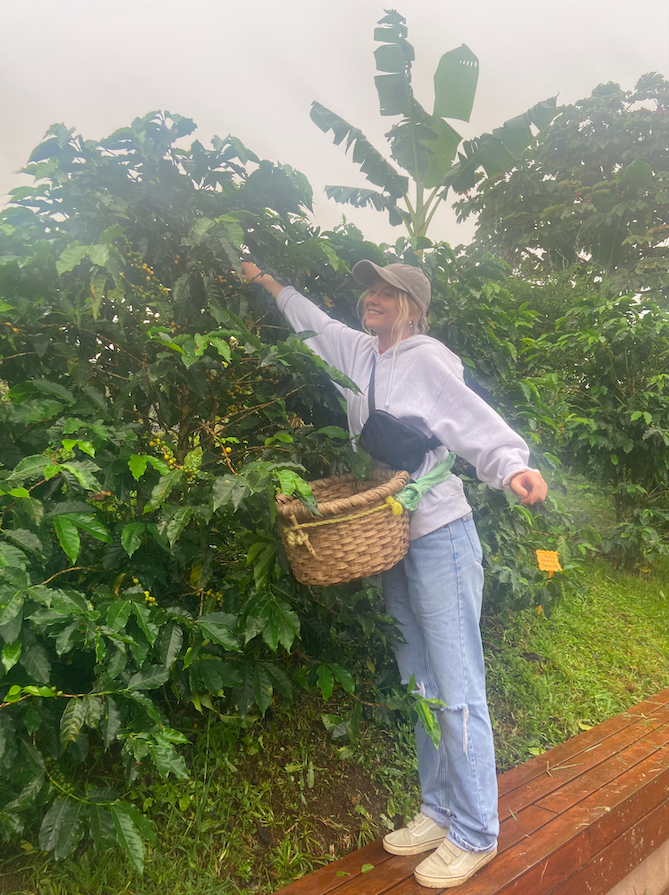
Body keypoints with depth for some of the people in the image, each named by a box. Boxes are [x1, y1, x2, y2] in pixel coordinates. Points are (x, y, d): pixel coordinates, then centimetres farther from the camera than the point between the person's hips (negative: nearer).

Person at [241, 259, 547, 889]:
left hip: (440, 538, -8)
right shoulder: (362, 354, 11)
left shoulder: (425, 359, -11)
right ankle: (438, 812, 31)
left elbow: (477, 423, -20)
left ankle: (474, 835, 15)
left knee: (457, 691, -1)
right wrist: (266, 281, 36)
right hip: (393, 542, 8)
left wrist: (514, 468, -38)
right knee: (421, 687, 15)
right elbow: (314, 321, 27)